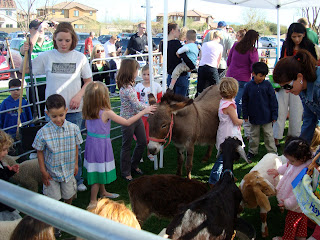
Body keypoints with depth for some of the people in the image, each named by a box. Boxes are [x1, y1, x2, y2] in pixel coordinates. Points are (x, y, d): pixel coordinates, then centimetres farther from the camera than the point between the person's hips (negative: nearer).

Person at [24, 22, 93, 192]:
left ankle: (77, 180, 25)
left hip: (74, 109, 0)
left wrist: (79, 95, -8)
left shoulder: (80, 57, -1)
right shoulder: (47, 56, -1)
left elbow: (89, 81, 7)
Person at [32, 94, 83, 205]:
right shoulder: (43, 132, -20)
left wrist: (76, 164, 8)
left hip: (68, 170, 3)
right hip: (51, 172, -2)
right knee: (53, 198, 8)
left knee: (69, 195, 20)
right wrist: (43, 171, -7)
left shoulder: (74, 128, -13)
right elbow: (40, 152, -9)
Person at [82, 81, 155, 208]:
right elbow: (127, 122, -19)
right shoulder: (106, 113, -22)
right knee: (99, 172, 7)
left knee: (99, 171, 23)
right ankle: (93, 201, 19)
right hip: (102, 144, -7)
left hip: (91, 142, 7)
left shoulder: (87, 112, -4)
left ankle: (103, 192, 42)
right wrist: (144, 111, -13)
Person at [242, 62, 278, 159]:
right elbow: (245, 101, 2)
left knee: (268, 134, 9)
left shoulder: (267, 84, -7)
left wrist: (274, 115, -4)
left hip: (266, 116, -1)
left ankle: (272, 151, 22)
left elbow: (273, 100, -3)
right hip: (254, 117, 1)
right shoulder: (248, 86, -6)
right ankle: (252, 151, 30)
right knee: (254, 135, 15)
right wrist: (245, 115, 1)